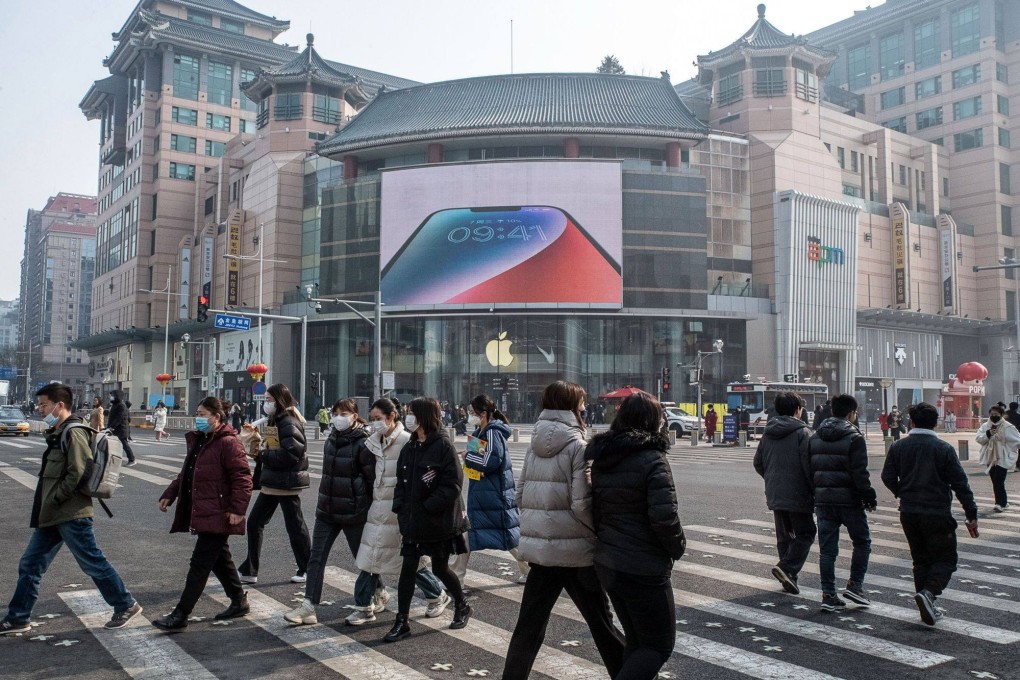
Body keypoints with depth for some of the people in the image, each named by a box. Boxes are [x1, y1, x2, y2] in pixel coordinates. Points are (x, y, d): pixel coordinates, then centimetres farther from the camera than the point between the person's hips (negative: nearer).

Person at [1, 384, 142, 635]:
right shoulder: (58, 433, 14)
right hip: (52, 515, 10)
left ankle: (126, 606, 13)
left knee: (94, 563, 1)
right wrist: (47, 505, 11)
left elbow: (77, 474, -23)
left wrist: (54, 500, -15)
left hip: (71, 515, -9)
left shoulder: (73, 433, -17)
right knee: (29, 565, 12)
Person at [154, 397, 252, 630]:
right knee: (219, 558, 17)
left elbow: (242, 478, -19)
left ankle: (180, 615, 1)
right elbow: (186, 473, 23)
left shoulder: (228, 443, -16)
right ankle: (239, 601, 31)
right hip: (200, 513, 10)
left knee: (200, 563, -4)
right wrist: (169, 494, 15)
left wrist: (237, 508, -24)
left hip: (217, 515, -10)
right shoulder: (197, 440, 13)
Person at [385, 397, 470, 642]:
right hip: (413, 521, 6)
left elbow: (453, 484, -18)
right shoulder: (409, 447, 7)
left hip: (439, 521, -5)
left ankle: (462, 606, 33)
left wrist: (428, 507, -20)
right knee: (408, 568, 3)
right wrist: (400, 508, -1)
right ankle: (401, 622, 11)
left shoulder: (443, 446, -14)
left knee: (440, 568, 8)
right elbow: (401, 481, 13)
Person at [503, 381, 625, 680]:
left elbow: (521, 495, 8)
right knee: (601, 621, 10)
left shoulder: (534, 447, 6)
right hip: (575, 548, -5)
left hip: (539, 547, 5)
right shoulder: (577, 446, -12)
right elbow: (582, 504, -17)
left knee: (529, 624, 12)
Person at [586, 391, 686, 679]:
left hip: (607, 563, 8)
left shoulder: (600, 459, 6)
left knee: (635, 641, 21)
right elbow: (664, 517, -22)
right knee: (659, 645, 6)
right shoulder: (651, 459, -17)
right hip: (644, 569, -8)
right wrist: (677, 548, -6)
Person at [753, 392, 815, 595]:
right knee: (805, 533, 3)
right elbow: (809, 465, -16)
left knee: (784, 536, 15)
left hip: (774, 494, 6)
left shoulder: (768, 433, 9)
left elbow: (758, 463, 14)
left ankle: (788, 577, 17)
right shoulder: (802, 432, -11)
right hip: (797, 494, -6)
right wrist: (815, 491, -8)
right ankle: (787, 568, -14)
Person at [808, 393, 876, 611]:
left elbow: (808, 470, 11)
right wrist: (870, 497, -5)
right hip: (848, 499, -5)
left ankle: (828, 595, 8)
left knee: (827, 548, 7)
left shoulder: (814, 438, 9)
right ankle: (855, 585, 11)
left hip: (823, 500, 5)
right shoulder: (854, 438, -10)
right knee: (862, 542, 15)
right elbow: (860, 473, -15)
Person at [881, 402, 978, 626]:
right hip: (937, 514, -3)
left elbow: (888, 477, 0)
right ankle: (928, 593, -19)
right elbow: (960, 484, -7)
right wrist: (972, 516, -3)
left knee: (921, 559, 15)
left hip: (908, 513, 4)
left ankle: (928, 607, 16)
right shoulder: (944, 449, -7)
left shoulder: (898, 447, 1)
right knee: (945, 559, 6)